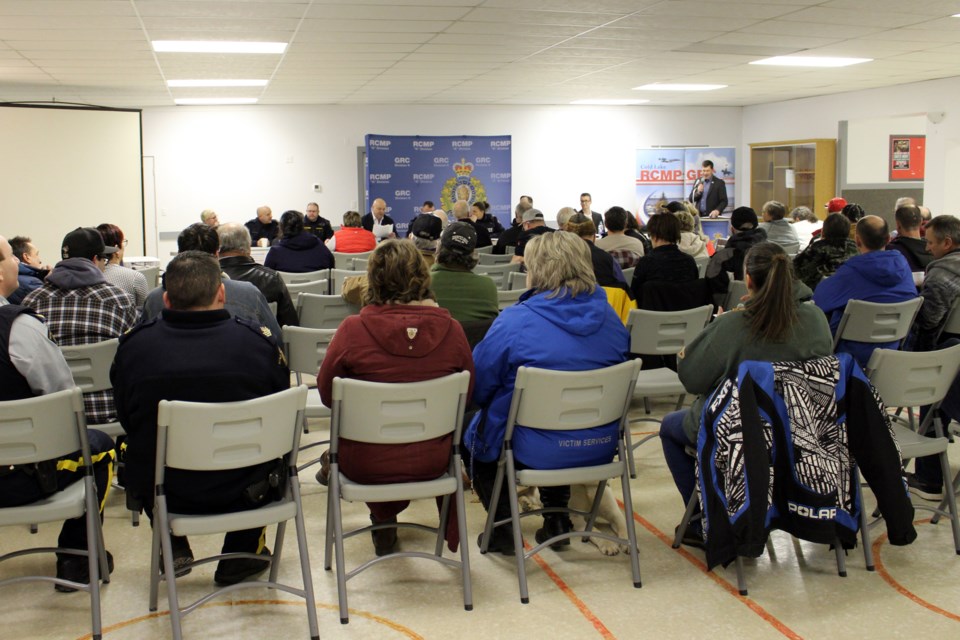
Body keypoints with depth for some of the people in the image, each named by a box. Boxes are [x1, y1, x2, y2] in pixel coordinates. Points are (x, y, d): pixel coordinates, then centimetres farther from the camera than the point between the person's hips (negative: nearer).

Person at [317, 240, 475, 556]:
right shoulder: (451, 329, -10)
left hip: (367, 464, -1)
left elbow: (327, 394, -1)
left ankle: (384, 517, 37)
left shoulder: (353, 329, -16)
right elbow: (466, 396, 4)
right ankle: (385, 517, 40)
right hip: (431, 461, 2)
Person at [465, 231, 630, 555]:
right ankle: (556, 519, 36)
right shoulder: (610, 317, -1)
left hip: (534, 453, -5)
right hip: (600, 449, 5)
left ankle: (502, 527, 21)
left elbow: (478, 388, -9)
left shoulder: (514, 322, -17)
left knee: (471, 434, 23)